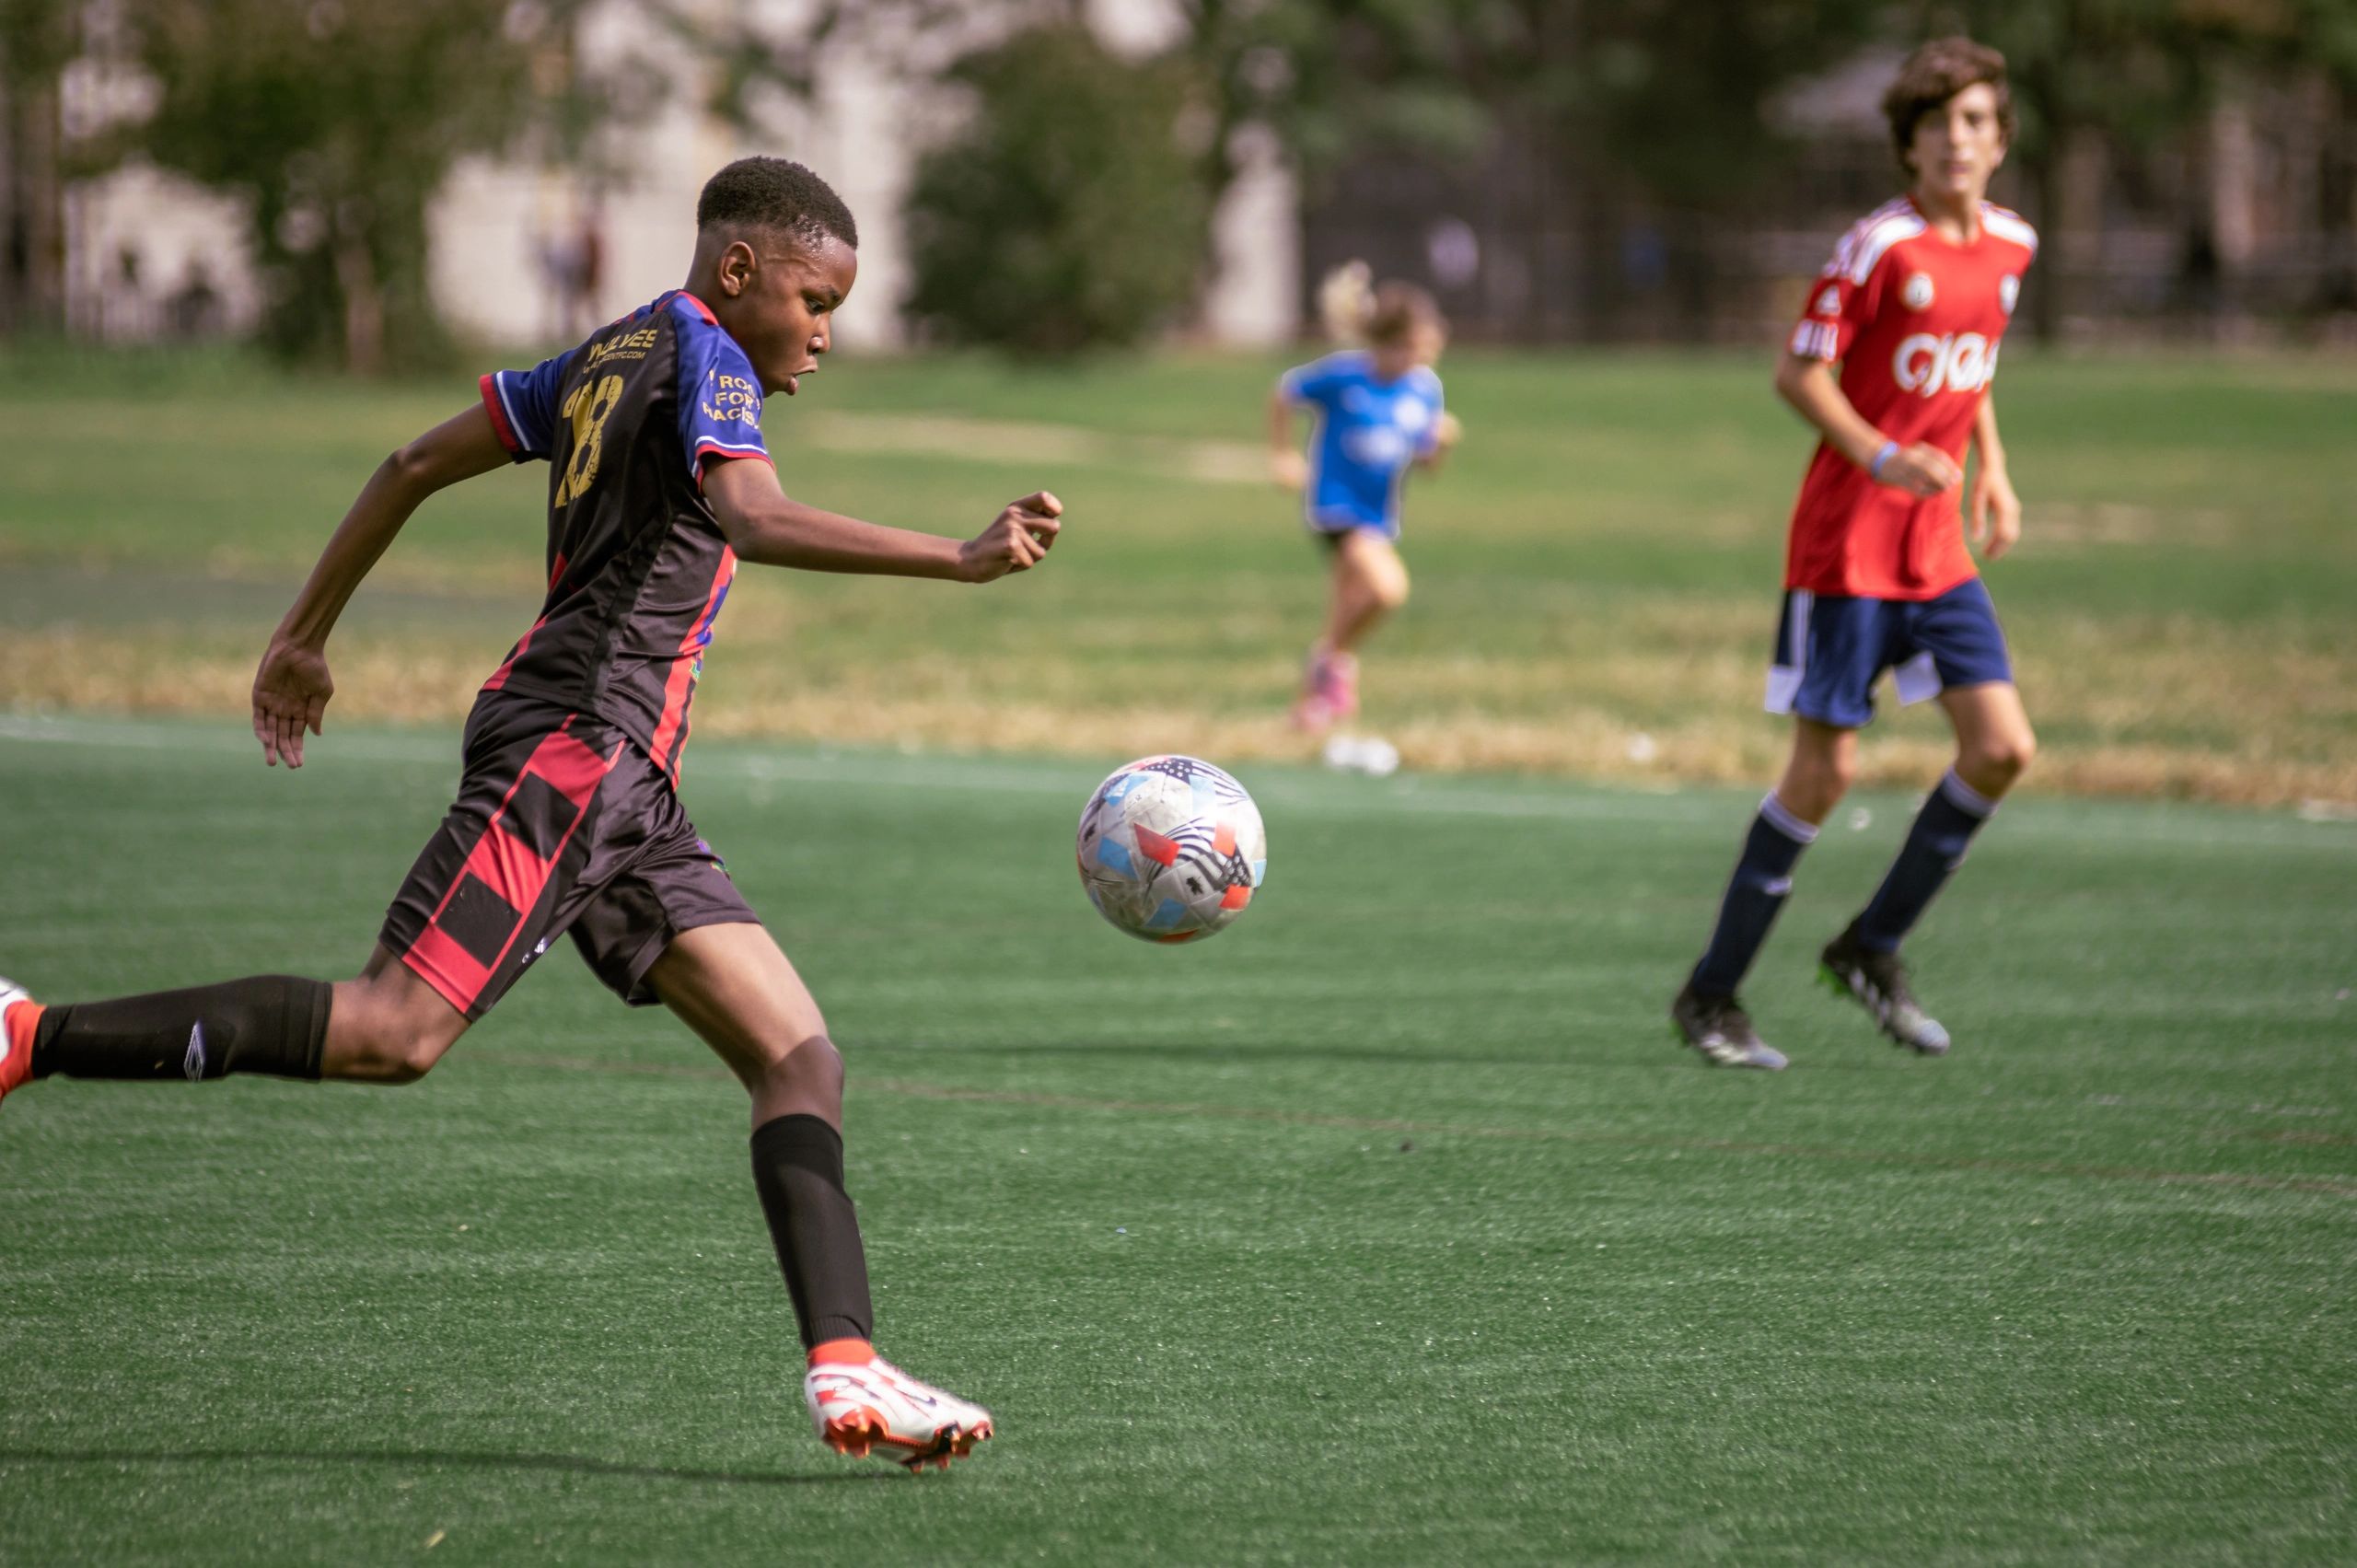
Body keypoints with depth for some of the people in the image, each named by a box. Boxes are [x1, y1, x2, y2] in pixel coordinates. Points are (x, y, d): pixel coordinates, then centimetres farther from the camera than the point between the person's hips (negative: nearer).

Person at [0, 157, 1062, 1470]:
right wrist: (957, 560, -32)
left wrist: (307, 635, 32)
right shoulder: (706, 356, -5)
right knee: (393, 1033, -20)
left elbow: (416, 465, 25)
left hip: (626, 791, 10)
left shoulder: (611, 359, 22)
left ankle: (847, 1369, -12)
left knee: (802, 1061, 1)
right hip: (575, 740, -10)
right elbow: (753, 519, -25)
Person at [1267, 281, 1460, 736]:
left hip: (1379, 513, 6)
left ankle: (1314, 698, 36)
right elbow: (1285, 391, 1)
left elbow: (1424, 461, 8)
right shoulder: (1344, 374, -15)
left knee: (1351, 607, 16)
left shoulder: (1425, 389, -1)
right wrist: (1281, 455, 1)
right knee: (1387, 587, -25)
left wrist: (1441, 442, -13)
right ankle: (1335, 657, 0)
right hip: (1335, 505, -6)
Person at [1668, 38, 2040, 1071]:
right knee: (1824, 770, -6)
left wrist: (1991, 473, 14)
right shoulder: (1878, 247, -13)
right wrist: (1885, 458, -25)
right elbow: (1798, 374, -12)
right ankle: (1712, 994, 6)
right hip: (1847, 546, -7)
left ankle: (1873, 948, 13)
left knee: (2003, 748, -3)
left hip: (1937, 550, 7)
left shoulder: (2009, 246, 8)